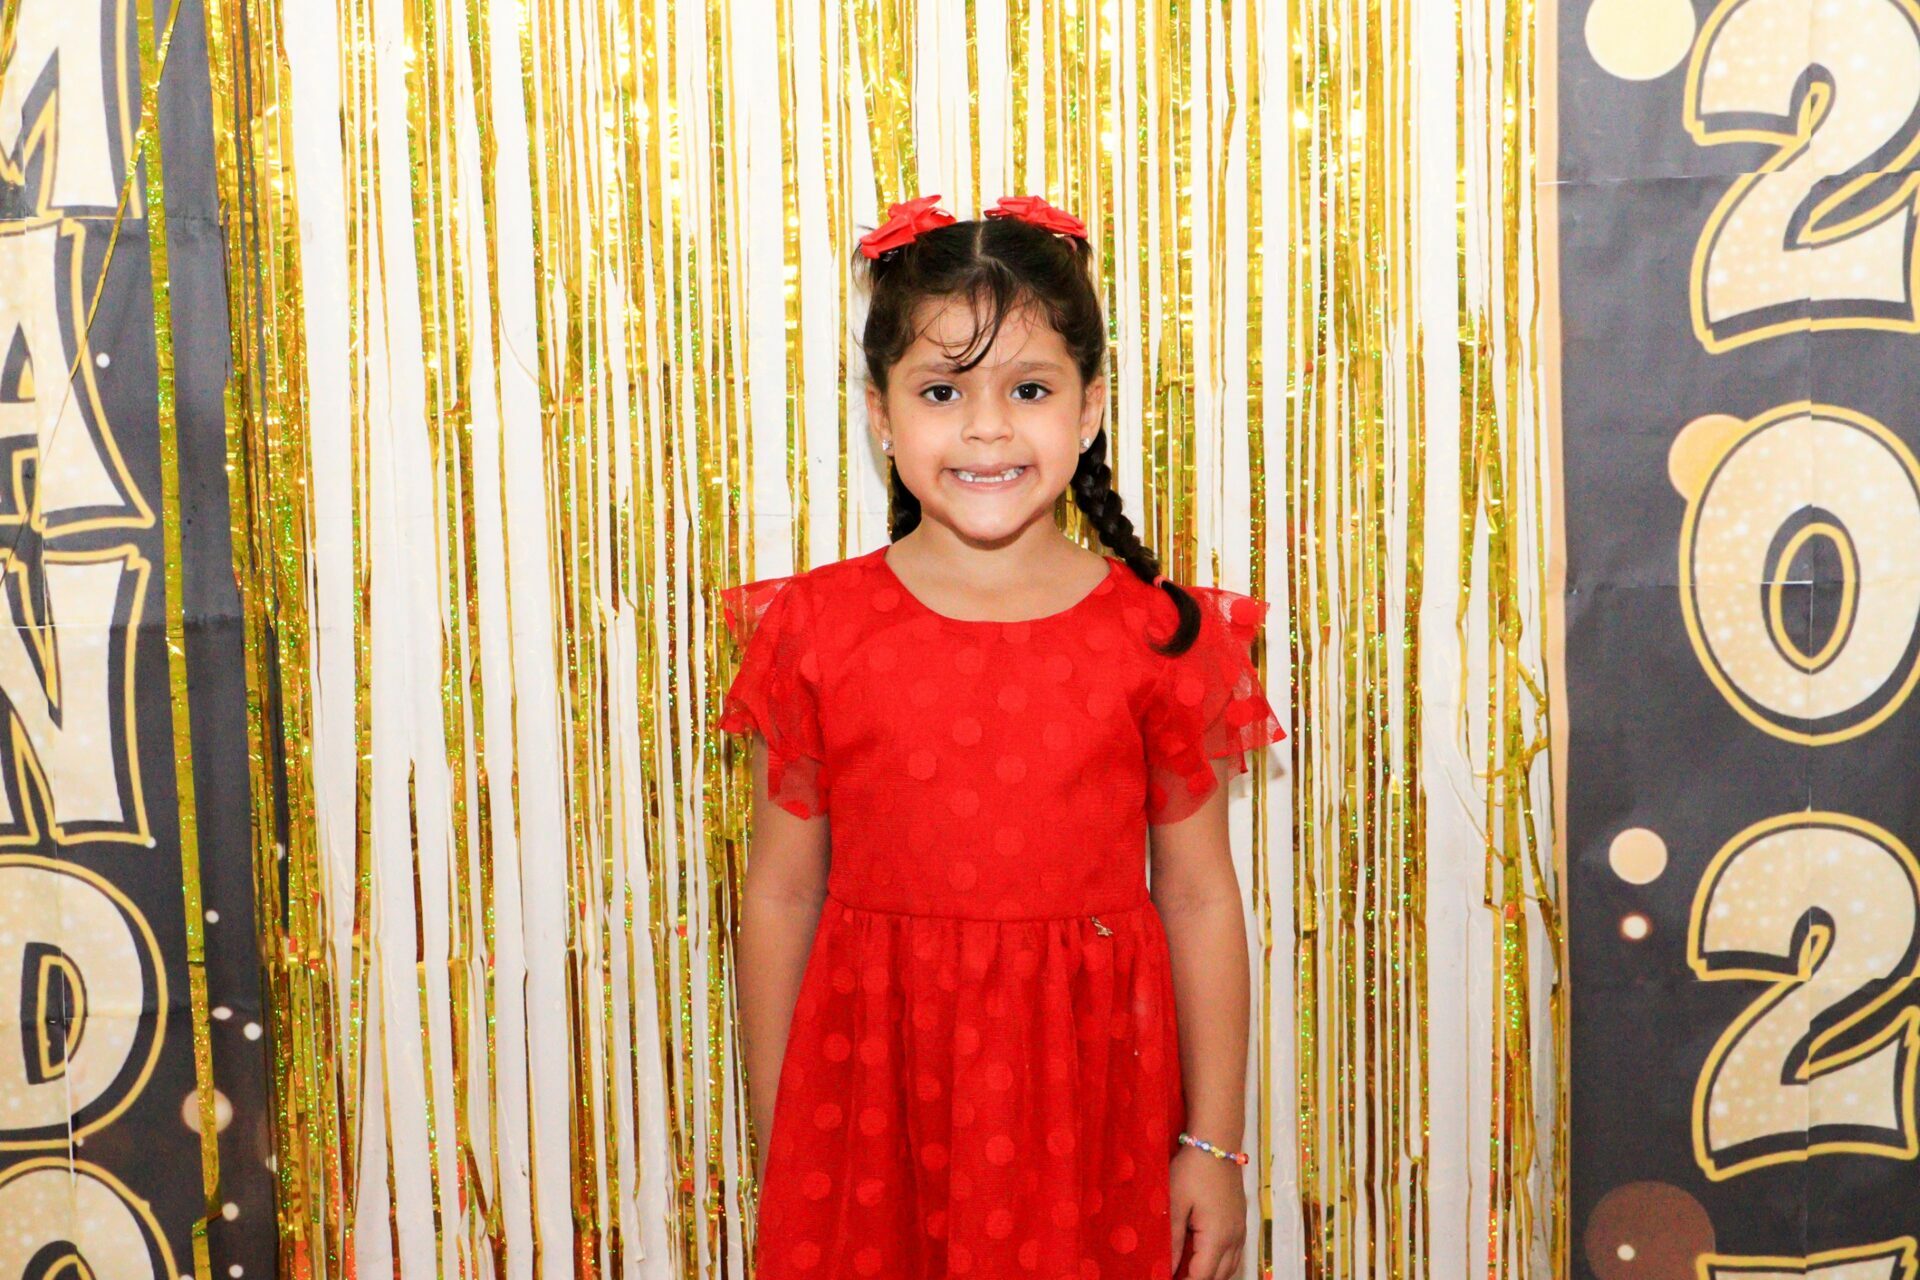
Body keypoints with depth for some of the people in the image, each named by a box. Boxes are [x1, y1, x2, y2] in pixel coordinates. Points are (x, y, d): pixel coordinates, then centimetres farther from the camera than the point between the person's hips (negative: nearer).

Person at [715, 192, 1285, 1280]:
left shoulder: (1160, 637, -4)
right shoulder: (814, 630, -3)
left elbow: (1200, 902, 1)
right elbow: (780, 896, 2)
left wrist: (1214, 1147, 2)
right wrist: (778, 1145, 5)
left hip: (1087, 1095, 0)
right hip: (870, 1095, 0)